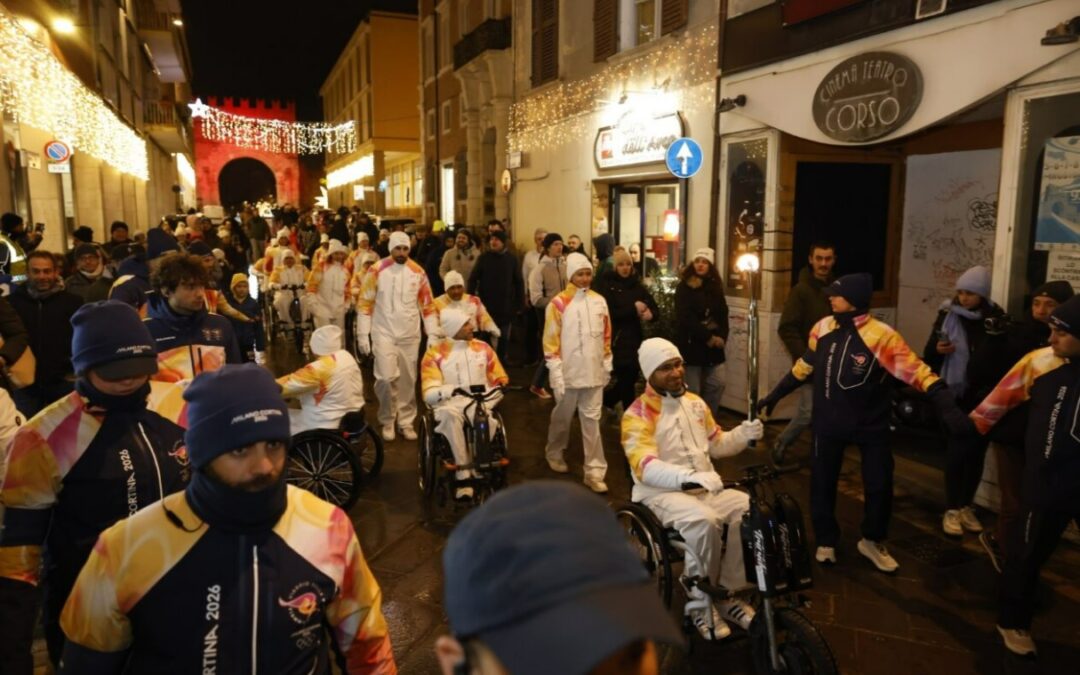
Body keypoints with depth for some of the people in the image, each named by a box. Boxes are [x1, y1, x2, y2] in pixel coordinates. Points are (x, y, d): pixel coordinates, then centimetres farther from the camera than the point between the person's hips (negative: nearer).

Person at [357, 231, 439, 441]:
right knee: (386, 378, -11)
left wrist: (433, 333, 3)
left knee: (408, 380, 8)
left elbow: (427, 304, 8)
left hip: (410, 335, 3)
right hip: (384, 333, -3)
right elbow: (364, 303, -2)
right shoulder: (377, 270, -6)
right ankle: (387, 421, 9)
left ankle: (406, 422, 21)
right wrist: (362, 334, -6)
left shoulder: (418, 272, 2)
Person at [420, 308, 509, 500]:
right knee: (451, 415, -37)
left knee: (485, 417, -34)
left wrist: (501, 387, -14)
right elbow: (429, 394, -7)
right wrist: (448, 390, -29)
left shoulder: (482, 348, 9)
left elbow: (500, 380, 11)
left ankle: (477, 469, -19)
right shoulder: (435, 352, 0)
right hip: (449, 404, -1)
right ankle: (464, 475, -30)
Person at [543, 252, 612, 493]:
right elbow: (551, 340, -8)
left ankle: (595, 472, 6)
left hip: (594, 372, 3)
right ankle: (554, 453, 40)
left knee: (592, 421, 3)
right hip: (569, 372, -3)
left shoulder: (599, 301, 5)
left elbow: (606, 336, 12)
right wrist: (556, 371, -12)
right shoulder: (559, 303, -8)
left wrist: (607, 364, 11)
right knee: (562, 417, 15)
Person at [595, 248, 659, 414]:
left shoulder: (637, 285, 10)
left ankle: (604, 401, 33)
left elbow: (656, 309, 7)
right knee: (627, 382, -3)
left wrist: (650, 314, -16)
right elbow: (608, 313, -15)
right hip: (617, 342, -5)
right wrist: (633, 309, -15)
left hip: (635, 341, 5)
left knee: (630, 380, 10)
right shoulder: (605, 285, -3)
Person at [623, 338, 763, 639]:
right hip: (661, 493, -6)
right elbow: (645, 467, -26)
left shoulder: (695, 403, 11)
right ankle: (701, 604, -13)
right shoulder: (638, 414, -13)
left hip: (706, 487, 7)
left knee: (749, 510, -18)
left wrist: (743, 434, -3)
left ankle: (729, 594, -2)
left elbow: (716, 444, 18)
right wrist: (692, 477, -41)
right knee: (704, 521, -35)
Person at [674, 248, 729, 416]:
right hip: (691, 345, -5)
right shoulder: (684, 288, -5)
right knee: (692, 391, -1)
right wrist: (708, 336, -17)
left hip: (714, 346, 5)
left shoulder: (715, 287, 12)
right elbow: (685, 318, -15)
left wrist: (721, 337, -9)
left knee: (717, 385, 2)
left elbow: (723, 315, 9)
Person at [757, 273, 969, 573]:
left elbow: (917, 371, -23)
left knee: (879, 484, 6)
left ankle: (872, 541, 31)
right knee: (822, 482, 9)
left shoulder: (881, 336, -19)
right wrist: (774, 395, 18)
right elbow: (804, 366, 11)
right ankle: (826, 542, 29)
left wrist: (947, 406, -35)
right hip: (829, 421, 3)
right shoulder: (823, 328, -4)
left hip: (870, 424, -3)